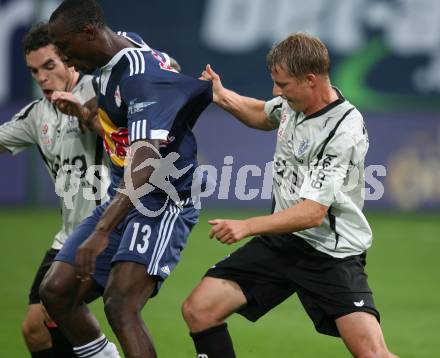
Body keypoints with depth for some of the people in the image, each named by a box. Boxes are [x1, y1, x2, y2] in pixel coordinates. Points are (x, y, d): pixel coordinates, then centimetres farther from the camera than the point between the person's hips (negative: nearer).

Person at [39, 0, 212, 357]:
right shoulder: (125, 44, 4)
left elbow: (146, 164, -36)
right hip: (122, 199, 10)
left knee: (120, 306, -27)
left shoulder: (141, 77, -24)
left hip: (162, 205, -10)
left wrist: (101, 232, -44)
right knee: (56, 291, 3)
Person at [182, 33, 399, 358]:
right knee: (198, 310, -5)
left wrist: (247, 227, -31)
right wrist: (224, 98, 8)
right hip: (281, 240, 7)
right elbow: (266, 116, 26)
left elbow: (313, 212, -27)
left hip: (331, 254, -7)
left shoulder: (344, 131, -23)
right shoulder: (294, 101, 0)